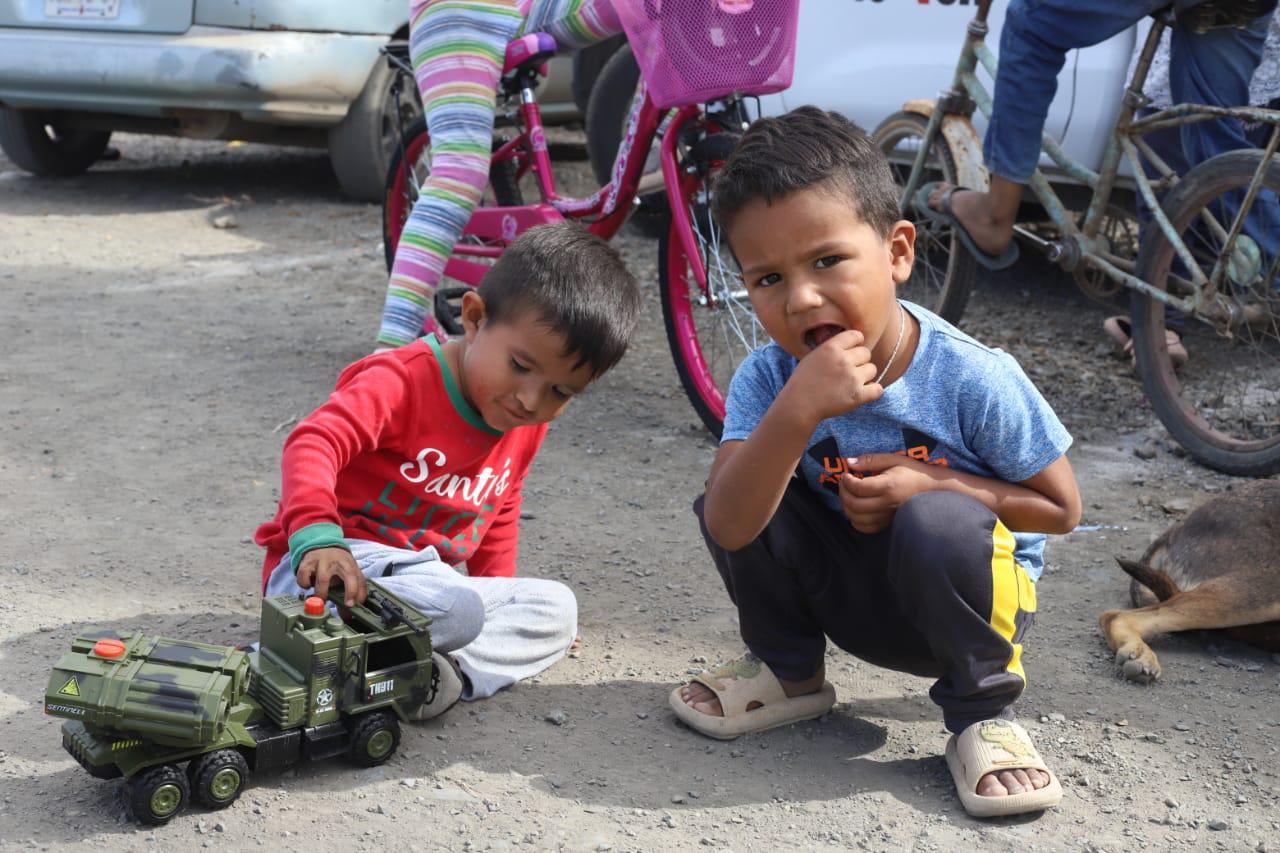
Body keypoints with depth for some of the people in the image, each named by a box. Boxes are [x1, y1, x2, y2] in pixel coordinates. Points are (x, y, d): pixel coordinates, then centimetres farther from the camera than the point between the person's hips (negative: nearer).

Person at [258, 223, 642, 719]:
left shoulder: (526, 428, 7)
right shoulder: (404, 381, -19)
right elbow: (313, 444, -34)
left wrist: (499, 591, 16)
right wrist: (317, 537, -49)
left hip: (419, 578, 9)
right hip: (327, 567, -9)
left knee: (556, 609, -4)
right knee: (457, 610, -35)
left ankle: (444, 672, -25)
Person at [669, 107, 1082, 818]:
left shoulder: (972, 379, -24)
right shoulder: (768, 380, -18)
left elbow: (1061, 507, -13)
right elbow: (727, 527, -31)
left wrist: (934, 484, -27)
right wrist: (797, 411, -44)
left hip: (966, 592, -3)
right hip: (849, 591, 3)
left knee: (937, 521, -35)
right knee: (743, 488, -19)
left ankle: (984, 714, -10)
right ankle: (787, 670, 7)